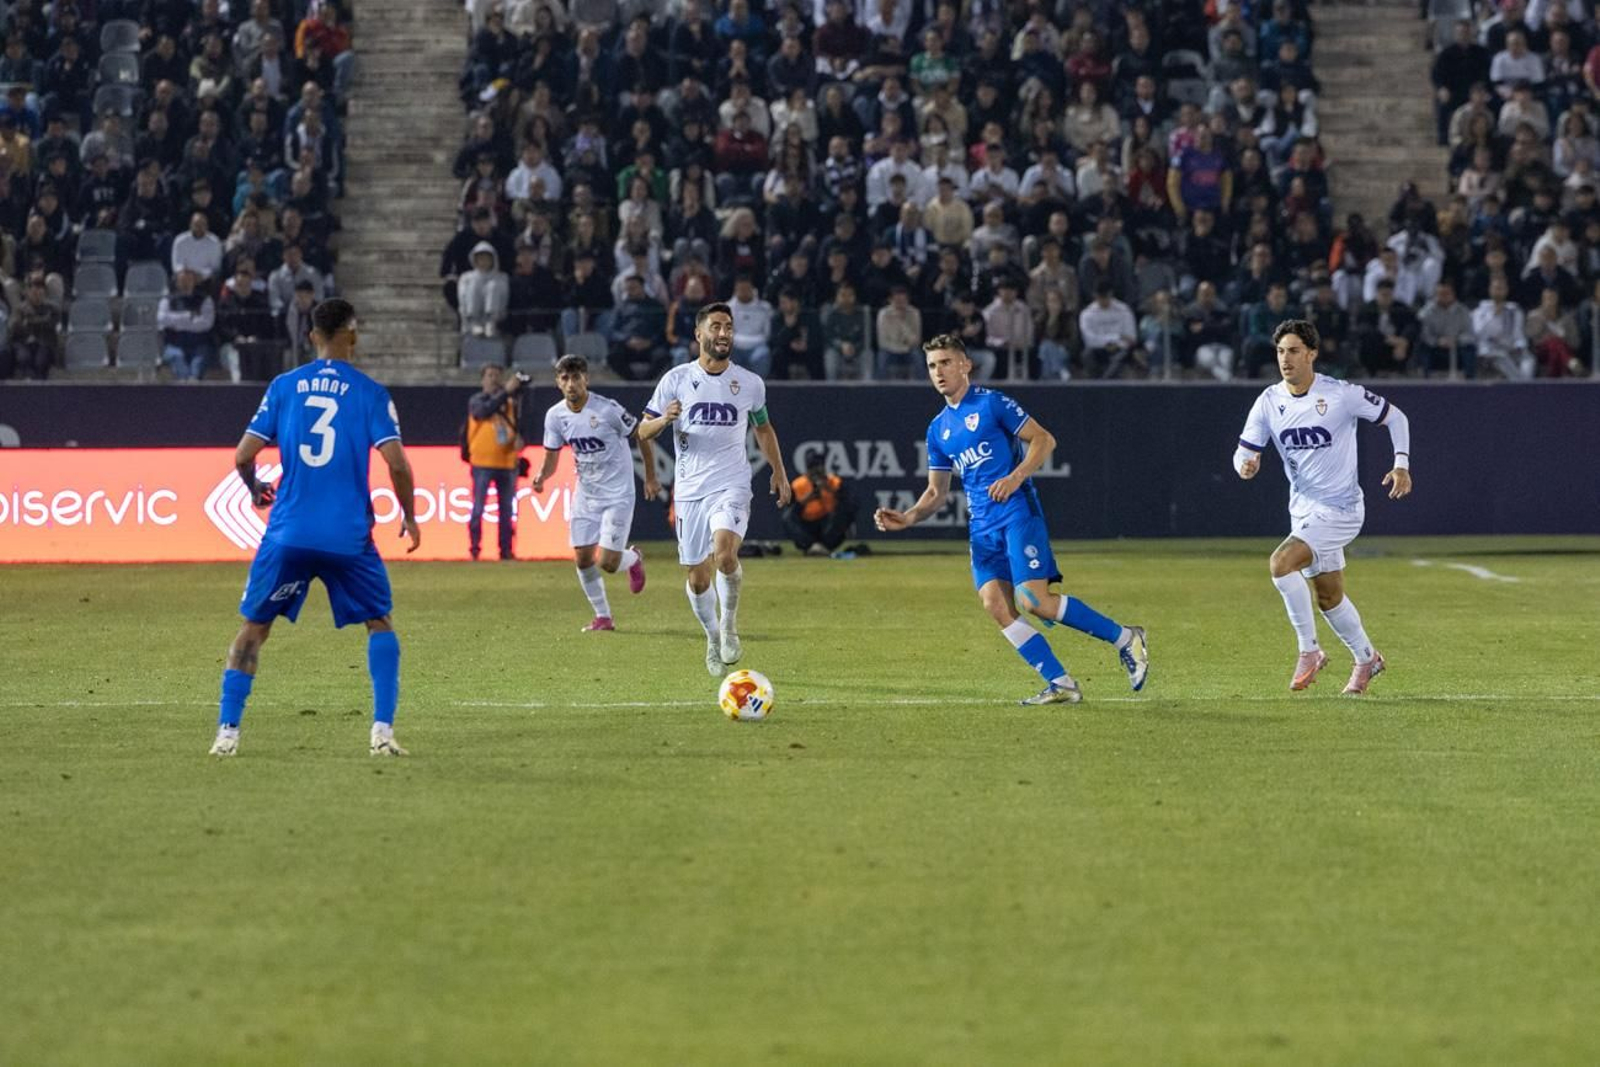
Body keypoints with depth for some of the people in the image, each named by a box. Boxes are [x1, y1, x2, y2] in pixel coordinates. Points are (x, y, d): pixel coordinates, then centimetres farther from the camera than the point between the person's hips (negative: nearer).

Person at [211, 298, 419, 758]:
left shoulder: (283, 386, 4)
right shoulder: (371, 393, 0)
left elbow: (243, 456, 1)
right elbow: (396, 464, -9)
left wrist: (255, 489, 22)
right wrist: (409, 516, 7)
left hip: (288, 532, 1)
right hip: (349, 538, -1)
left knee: (254, 626, 13)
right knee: (380, 622, 15)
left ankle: (227, 730, 5)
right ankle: (382, 731, 2)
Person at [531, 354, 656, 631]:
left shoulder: (608, 410, -19)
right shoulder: (555, 416, -4)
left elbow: (642, 436, -6)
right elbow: (552, 457, 5)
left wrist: (651, 479, 0)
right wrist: (542, 476, -19)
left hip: (618, 494, -5)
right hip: (585, 493, 5)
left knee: (607, 563, -11)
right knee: (582, 558, 0)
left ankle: (633, 558, 25)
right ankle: (602, 617, 19)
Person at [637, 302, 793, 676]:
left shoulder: (750, 383, 6)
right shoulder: (676, 379, 1)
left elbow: (763, 428, 23)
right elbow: (643, 432, 3)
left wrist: (778, 471, 18)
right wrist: (664, 420, -18)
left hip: (731, 487, -1)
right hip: (690, 490, 1)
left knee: (725, 553, -27)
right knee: (698, 578, 4)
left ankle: (729, 623, -3)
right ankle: (713, 638, 31)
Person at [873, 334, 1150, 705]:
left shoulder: (992, 403, -2)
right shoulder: (938, 429, 17)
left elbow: (1044, 439, -4)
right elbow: (936, 492, 20)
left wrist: (1016, 477, -18)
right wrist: (907, 518, 2)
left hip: (1017, 511, -7)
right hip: (982, 526, 7)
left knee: (1034, 600, -18)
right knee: (995, 604, -10)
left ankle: (1125, 638, -2)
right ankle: (1061, 684, -6)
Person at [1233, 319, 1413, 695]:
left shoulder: (1342, 395, -16)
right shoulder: (1268, 402, -3)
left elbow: (1395, 417, -2)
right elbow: (1244, 451, 1)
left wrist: (1402, 464, -13)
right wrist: (1245, 465, -23)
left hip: (1340, 509, -6)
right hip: (1304, 510, 7)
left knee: (1281, 562, -25)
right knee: (1329, 597, 17)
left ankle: (1309, 650, -11)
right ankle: (1366, 658, 41)